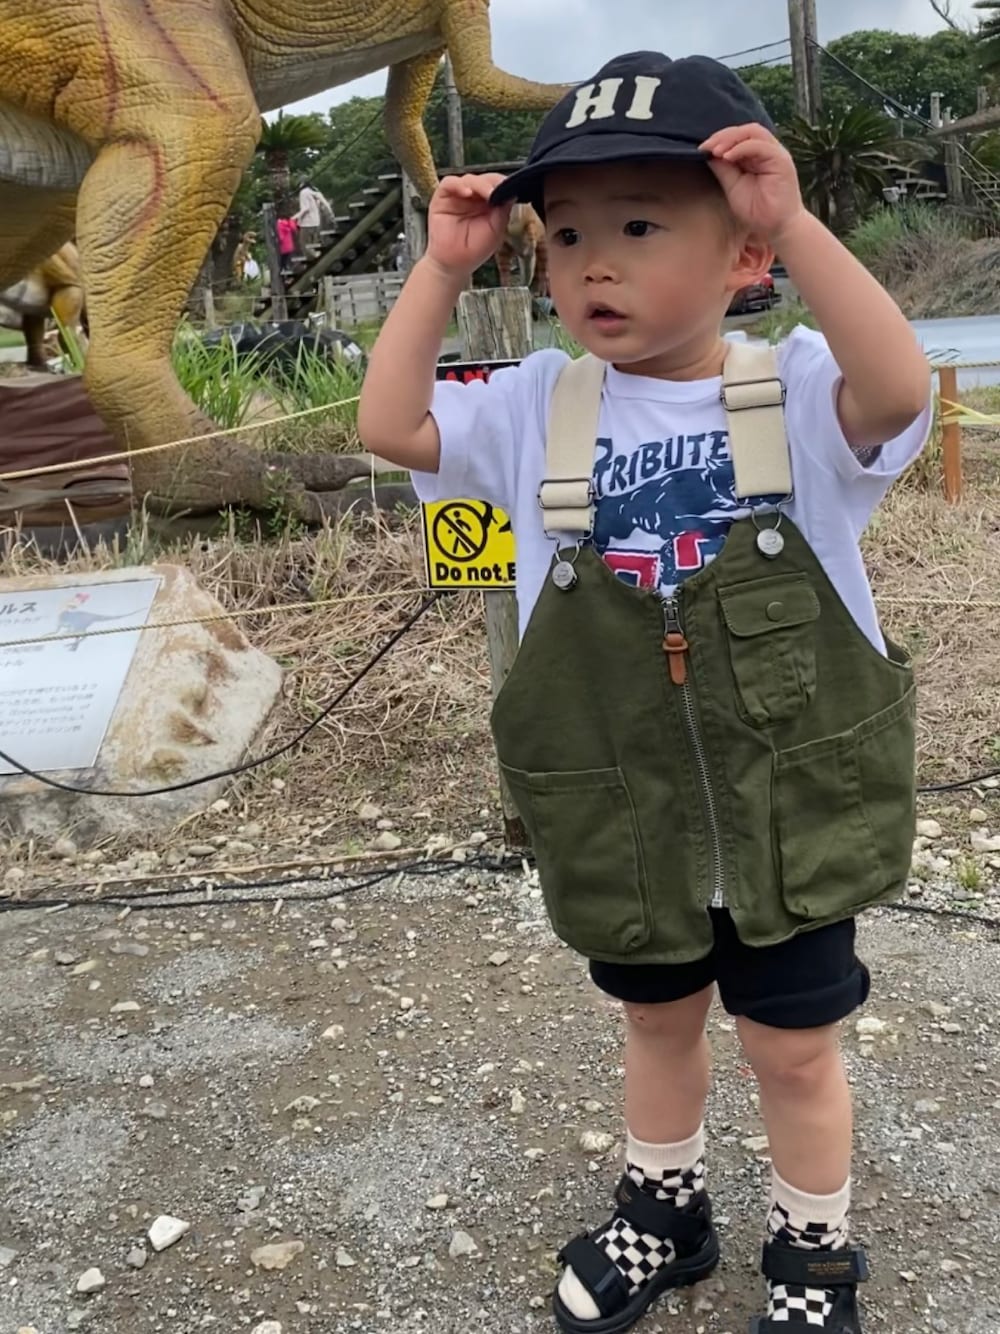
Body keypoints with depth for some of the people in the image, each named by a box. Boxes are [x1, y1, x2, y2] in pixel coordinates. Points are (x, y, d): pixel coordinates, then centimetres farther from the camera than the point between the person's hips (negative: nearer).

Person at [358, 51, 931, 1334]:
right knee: (657, 1023, 25)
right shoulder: (540, 408, -4)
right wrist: (443, 265, -11)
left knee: (793, 1046, 16)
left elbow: (898, 390, -32)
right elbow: (389, 426, -7)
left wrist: (794, 225, -36)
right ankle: (663, 1207, 51)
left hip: (792, 819, -2)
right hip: (623, 829, 3)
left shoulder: (798, 394, -12)